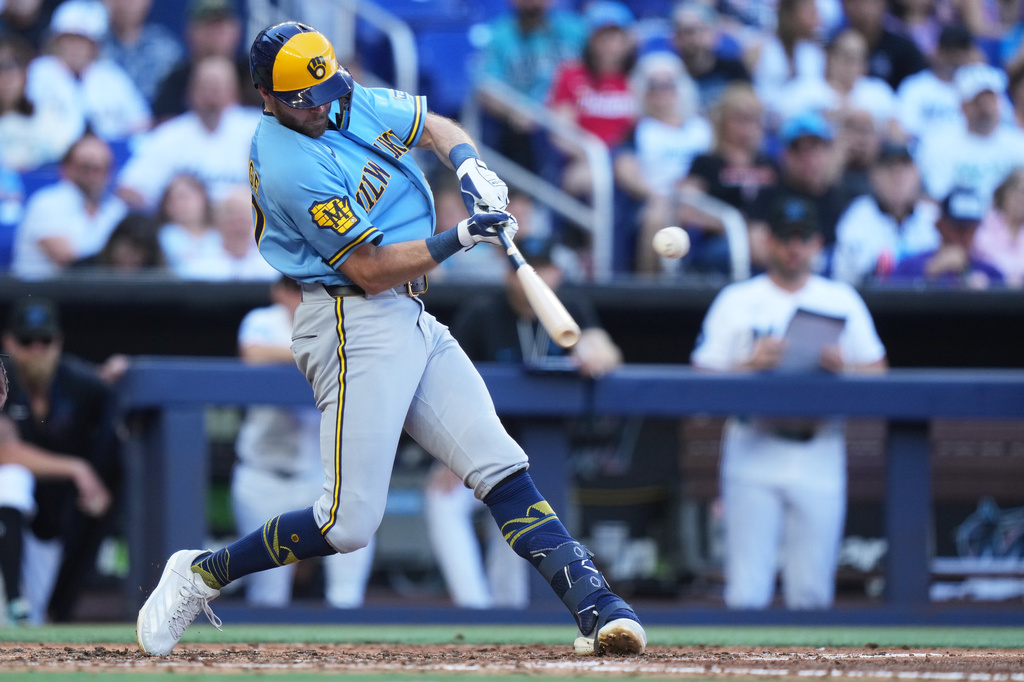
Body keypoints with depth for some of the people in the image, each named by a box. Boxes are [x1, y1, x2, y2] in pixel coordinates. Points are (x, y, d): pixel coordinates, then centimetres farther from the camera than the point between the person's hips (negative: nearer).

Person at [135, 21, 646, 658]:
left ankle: (594, 605, -8)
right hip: (356, 326, -8)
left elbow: (434, 126, 19)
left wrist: (470, 166, -2)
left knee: (502, 468, -2)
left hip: (412, 321, 8)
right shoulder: (291, 168, -19)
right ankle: (201, 574, 5)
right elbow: (371, 270, -17)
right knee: (349, 523, -12)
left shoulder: (351, 101, 6)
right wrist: (457, 238, -22)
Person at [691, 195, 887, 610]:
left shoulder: (842, 301, 14)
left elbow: (878, 372, 11)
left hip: (820, 456, 2)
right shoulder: (737, 302, 8)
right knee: (747, 591, -9)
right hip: (754, 449, -2)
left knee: (812, 592, -2)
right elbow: (704, 378, 3)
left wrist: (843, 368, -9)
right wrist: (752, 365, -14)